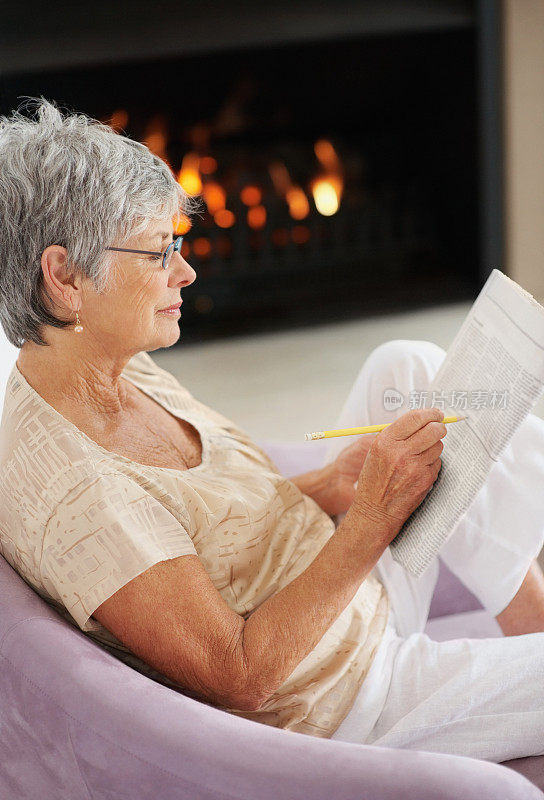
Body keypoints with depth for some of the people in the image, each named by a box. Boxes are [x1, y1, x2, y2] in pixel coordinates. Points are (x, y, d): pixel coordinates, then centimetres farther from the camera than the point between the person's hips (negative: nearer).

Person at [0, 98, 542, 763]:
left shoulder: (126, 375, 1)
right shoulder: (67, 489, -29)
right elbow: (239, 676, -28)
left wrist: (320, 488, -10)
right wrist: (373, 518, -29)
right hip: (339, 710, -9)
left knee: (407, 366, 5)